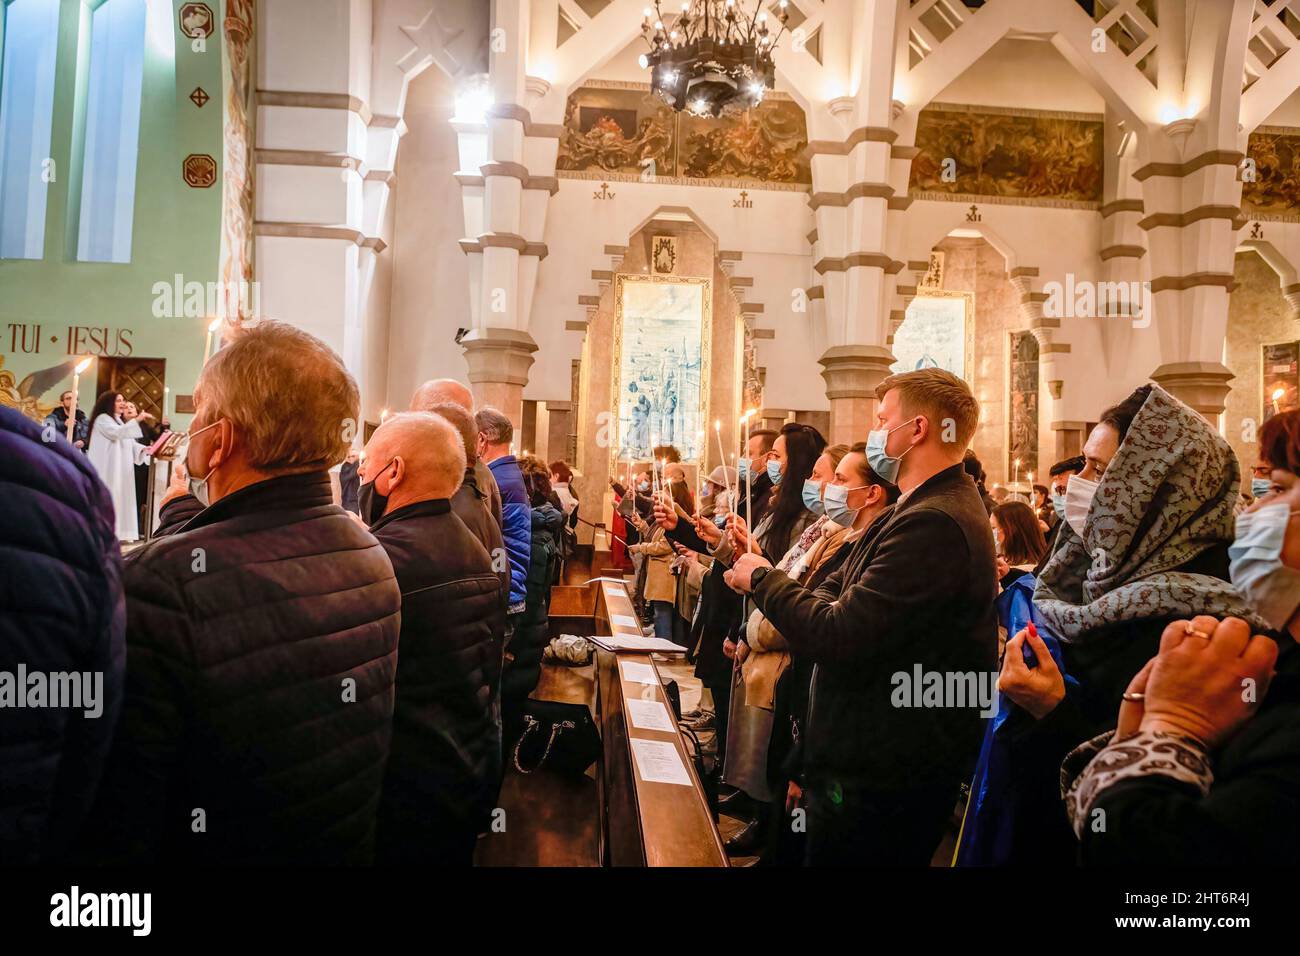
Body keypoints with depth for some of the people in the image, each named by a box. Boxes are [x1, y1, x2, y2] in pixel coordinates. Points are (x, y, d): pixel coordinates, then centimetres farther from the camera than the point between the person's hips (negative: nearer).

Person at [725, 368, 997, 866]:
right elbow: (842, 595, 9)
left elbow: (838, 637, -28)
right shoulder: (931, 508, 11)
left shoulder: (933, 523, -26)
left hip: (877, 781, -10)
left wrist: (762, 578, -13)